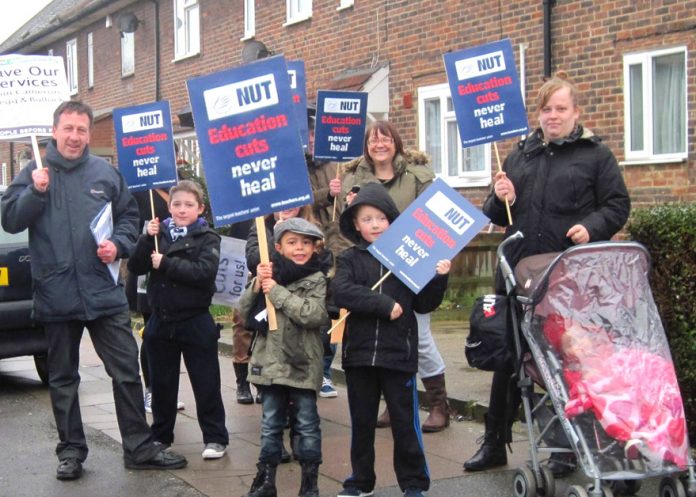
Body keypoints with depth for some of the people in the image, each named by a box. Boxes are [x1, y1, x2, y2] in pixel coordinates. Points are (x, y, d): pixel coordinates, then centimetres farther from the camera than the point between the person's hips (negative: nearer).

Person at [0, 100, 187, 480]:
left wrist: (118, 244, -7)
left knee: (127, 373, 2)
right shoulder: (33, 173, 3)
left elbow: (129, 217, 11)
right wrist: (36, 192, -17)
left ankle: (139, 448, 12)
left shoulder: (106, 173, 5)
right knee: (63, 379, 11)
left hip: (105, 293, 0)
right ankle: (71, 451, 23)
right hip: (56, 297, 0)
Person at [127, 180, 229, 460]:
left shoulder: (207, 238, -4)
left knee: (206, 384, 2)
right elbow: (135, 267, 0)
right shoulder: (160, 233, 7)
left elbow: (204, 271, -21)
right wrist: (147, 239, -13)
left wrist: (166, 263, -20)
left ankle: (215, 439, 11)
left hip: (195, 322, -4)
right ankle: (161, 436, 28)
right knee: (162, 383, 14)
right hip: (161, 320, 4)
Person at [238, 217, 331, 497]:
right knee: (270, 424, 12)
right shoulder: (268, 273, 6)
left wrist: (277, 292, -15)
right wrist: (257, 285, -12)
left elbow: (315, 315, -19)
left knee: (307, 426, 5)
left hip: (303, 366, -3)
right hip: (270, 363, 3)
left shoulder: (317, 279, -4)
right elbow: (244, 312, 4)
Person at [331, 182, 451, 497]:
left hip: (398, 353, -1)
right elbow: (340, 291, -14)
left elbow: (424, 304, 6)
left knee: (404, 421, 5)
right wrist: (384, 305, -19)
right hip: (359, 353, 1)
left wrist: (439, 278, -11)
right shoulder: (349, 259, 5)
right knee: (361, 421, 13)